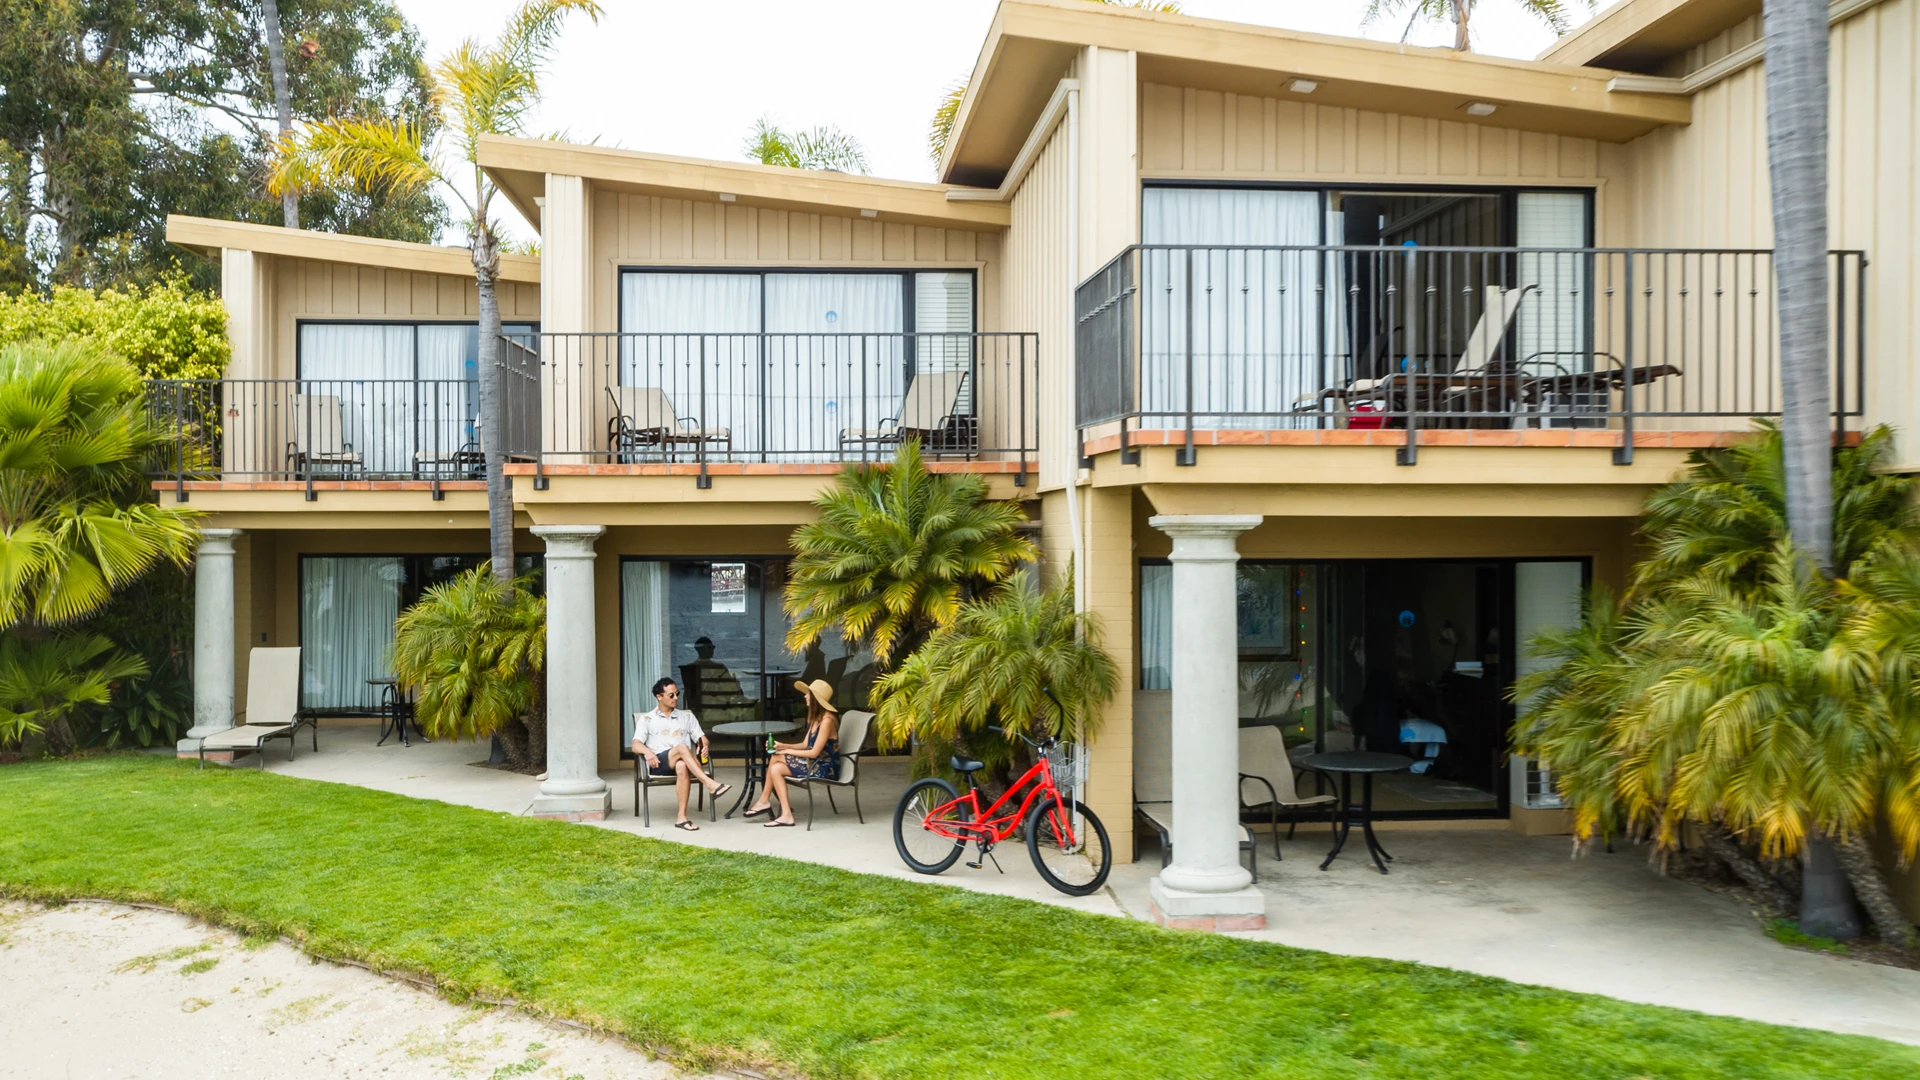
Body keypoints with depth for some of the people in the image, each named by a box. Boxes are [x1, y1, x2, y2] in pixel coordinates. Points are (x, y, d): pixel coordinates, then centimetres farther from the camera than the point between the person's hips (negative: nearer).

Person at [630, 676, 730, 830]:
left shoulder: (687, 716, 23)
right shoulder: (646, 719, 16)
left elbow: (701, 738, 17)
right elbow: (635, 745, 4)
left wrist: (704, 744, -9)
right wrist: (647, 751, -19)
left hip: (682, 762, 2)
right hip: (658, 763, -2)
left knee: (682, 766, -39)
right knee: (682, 747, -35)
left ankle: (682, 817, -42)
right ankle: (711, 785, -45)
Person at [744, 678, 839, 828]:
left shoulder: (827, 720, -19)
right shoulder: (816, 717, 12)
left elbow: (814, 753, -20)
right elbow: (805, 745, 12)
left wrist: (787, 751, -9)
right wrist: (784, 746, -2)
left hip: (824, 768, -9)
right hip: (815, 763, 9)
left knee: (776, 759, -13)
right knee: (775, 768, -5)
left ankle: (764, 801, -3)